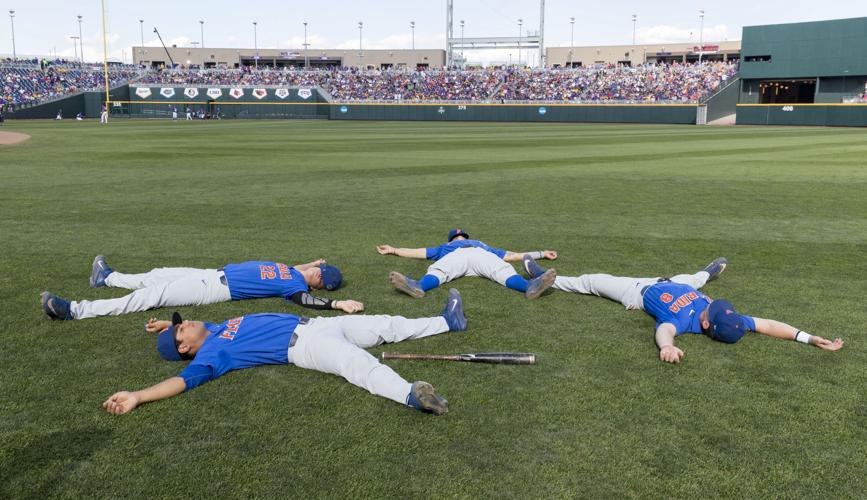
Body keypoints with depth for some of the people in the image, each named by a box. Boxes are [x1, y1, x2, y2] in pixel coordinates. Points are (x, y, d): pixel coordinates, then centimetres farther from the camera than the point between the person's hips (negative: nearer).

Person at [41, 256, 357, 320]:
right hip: (217, 274, 8)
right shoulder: (294, 272, 10)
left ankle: (74, 310, -12)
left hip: (217, 289, -8)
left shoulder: (294, 284, -14)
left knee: (149, 297, -14)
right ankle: (107, 278, 47)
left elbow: (305, 299, -32)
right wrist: (311, 264, 29)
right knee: (157, 276, 23)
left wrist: (339, 304, -43)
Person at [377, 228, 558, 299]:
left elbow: (511, 255, 41)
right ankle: (417, 286, -66)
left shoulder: (482, 244, 47)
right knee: (437, 270, -35)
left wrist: (540, 253, 37)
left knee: (504, 270, -32)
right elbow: (419, 252, 39)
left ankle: (530, 286, -62)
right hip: (454, 256, -1)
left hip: (482, 255, 1)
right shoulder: (445, 247, 46)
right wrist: (394, 250, 33)